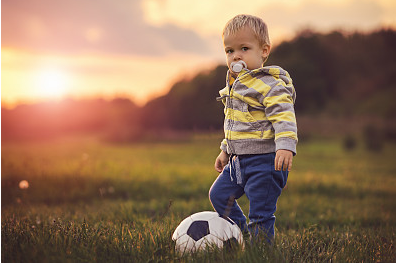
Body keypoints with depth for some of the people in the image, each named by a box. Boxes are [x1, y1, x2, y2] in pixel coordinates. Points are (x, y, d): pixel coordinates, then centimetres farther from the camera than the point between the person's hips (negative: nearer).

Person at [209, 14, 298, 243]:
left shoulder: (270, 85, -15)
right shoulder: (235, 84, 13)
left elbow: (284, 117, -24)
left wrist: (285, 146, -37)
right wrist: (226, 150, 28)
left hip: (265, 162, -9)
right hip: (239, 161, 9)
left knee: (261, 215, -5)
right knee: (219, 195, 17)